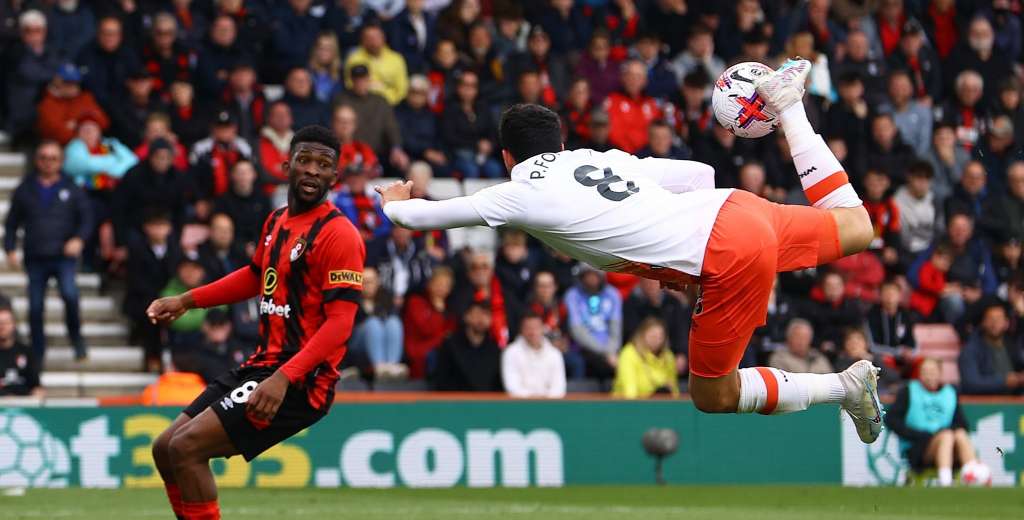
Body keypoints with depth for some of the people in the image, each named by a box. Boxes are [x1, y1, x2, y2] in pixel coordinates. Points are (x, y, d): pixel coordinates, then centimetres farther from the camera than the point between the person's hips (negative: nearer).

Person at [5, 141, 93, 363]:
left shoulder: (72, 189, 8)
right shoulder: (25, 190, 11)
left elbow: (86, 218, 5)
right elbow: (12, 224, 14)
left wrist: (79, 239, -14)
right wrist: (10, 249, 1)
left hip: (64, 256, -2)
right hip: (35, 259, 2)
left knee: (70, 294, -26)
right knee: (35, 308, 2)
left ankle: (76, 336, -3)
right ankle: (37, 356, 13)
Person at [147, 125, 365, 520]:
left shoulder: (338, 235, -14)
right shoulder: (277, 221, 12)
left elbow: (340, 324, -21)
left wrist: (284, 378, -31)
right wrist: (186, 301, 27)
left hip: (299, 381, -9)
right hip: (262, 365, 9)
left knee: (187, 447, -19)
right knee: (165, 450, 11)